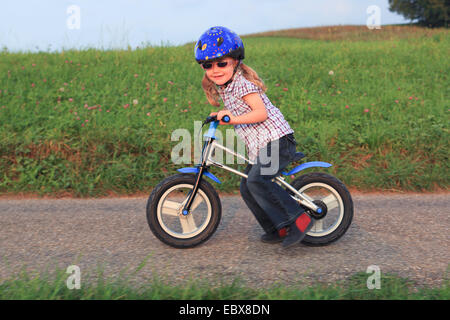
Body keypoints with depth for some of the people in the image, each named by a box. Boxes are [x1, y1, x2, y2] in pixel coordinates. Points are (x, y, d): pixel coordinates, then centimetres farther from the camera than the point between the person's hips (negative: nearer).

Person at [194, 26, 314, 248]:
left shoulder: (243, 83, -13)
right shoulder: (223, 87, 16)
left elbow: (262, 112, -23)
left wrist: (234, 119, -31)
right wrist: (220, 116, 17)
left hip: (276, 139, -10)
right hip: (258, 146, 10)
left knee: (257, 181, -26)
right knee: (246, 188, 8)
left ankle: (299, 220, -19)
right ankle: (278, 229, 16)